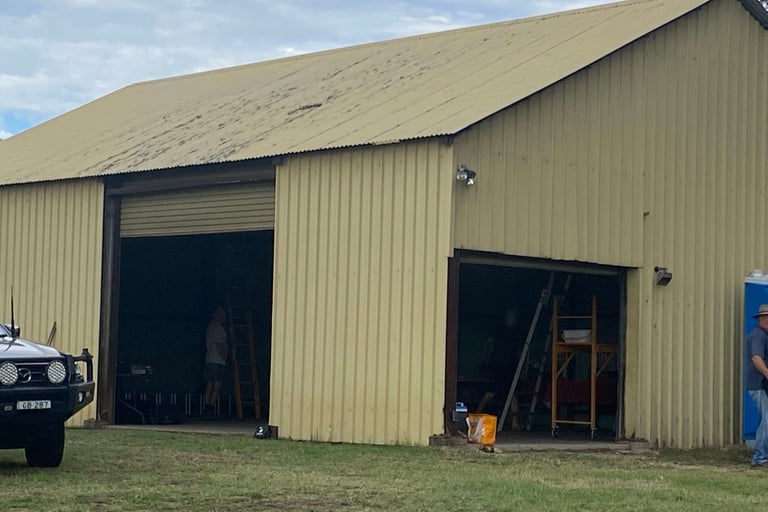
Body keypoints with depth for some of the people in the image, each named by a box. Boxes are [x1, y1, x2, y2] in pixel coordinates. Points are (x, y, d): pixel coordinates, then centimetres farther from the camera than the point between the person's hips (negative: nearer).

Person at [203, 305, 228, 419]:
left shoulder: (211, 326, 20)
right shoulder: (218, 328, -11)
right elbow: (219, 345, -16)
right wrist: (224, 357, -7)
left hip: (209, 360, 10)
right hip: (217, 361, -10)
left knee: (210, 386, 7)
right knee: (217, 386, -10)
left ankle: (208, 410, 6)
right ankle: (211, 409, -12)